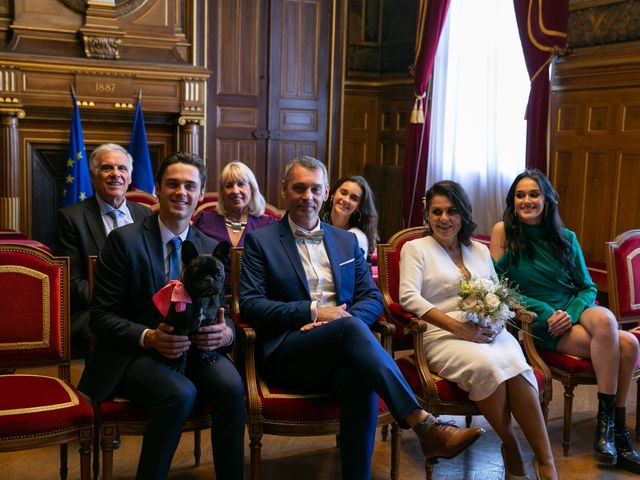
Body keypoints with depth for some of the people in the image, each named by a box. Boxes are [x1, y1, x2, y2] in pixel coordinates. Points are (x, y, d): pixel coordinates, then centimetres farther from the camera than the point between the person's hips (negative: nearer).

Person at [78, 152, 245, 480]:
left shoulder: (211, 249, 8)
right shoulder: (124, 240, -4)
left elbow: (221, 312, 10)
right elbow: (100, 316, -6)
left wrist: (225, 333, -15)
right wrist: (149, 337, -24)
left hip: (194, 348, 4)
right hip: (134, 354, -3)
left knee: (231, 387, -27)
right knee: (179, 393, -33)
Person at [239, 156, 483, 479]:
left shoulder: (346, 241, 20)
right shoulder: (261, 240, 8)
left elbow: (372, 298, 15)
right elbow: (249, 304, -2)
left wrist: (345, 319, -9)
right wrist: (313, 311, -12)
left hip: (338, 349, 3)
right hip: (286, 352, -3)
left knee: (361, 381, -35)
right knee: (350, 327, -34)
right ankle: (425, 427, -40)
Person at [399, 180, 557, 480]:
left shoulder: (480, 250, 24)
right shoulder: (415, 248, 9)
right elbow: (408, 297, -7)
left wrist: (498, 320, -4)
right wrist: (458, 328, -15)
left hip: (489, 332, 4)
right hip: (442, 336, -3)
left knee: (517, 367, -31)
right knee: (486, 365, -36)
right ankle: (510, 448, -15)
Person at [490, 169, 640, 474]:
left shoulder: (565, 238, 10)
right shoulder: (504, 232, 0)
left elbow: (587, 287, 11)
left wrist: (571, 313, -11)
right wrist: (546, 314, -13)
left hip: (574, 312, 4)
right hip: (539, 324, -4)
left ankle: (611, 424, -13)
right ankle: (615, 430, -20)